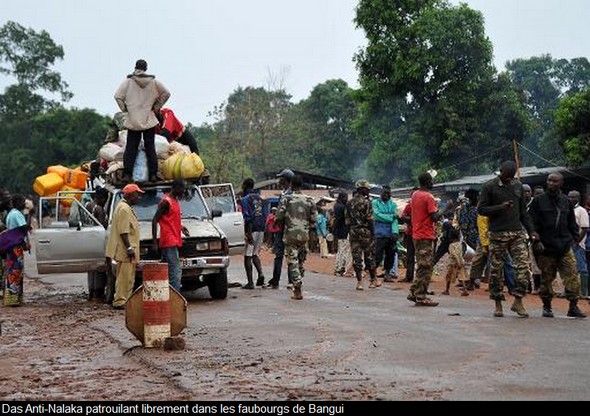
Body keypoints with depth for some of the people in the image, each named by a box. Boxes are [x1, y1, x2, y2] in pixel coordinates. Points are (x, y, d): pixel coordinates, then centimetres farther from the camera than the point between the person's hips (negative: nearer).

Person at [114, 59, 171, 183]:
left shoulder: (128, 81, -3)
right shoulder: (153, 82, 2)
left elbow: (117, 96, -7)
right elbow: (166, 94, 6)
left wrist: (124, 108, 5)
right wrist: (157, 107, 11)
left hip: (133, 120, -1)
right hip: (149, 120, 1)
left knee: (131, 147, 3)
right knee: (150, 147, 5)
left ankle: (127, 174, -3)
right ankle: (153, 174, 4)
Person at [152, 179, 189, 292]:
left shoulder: (175, 200, 17)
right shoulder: (166, 201, -11)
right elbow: (155, 220, -13)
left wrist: (181, 227, 14)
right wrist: (154, 240, -15)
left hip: (174, 241, 9)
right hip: (169, 241, -9)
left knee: (165, 272, 12)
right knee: (176, 272, -14)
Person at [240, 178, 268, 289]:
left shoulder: (245, 199, -9)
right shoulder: (260, 198, 14)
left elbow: (247, 217, -17)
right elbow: (265, 215, 15)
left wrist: (249, 234, -18)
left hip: (252, 230, -7)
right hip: (261, 230, 7)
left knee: (247, 256, 0)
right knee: (255, 254, 18)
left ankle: (250, 282, 0)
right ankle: (260, 273, -3)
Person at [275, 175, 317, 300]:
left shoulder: (286, 199, -6)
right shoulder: (309, 200, 2)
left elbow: (279, 217, -8)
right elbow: (314, 219, 2)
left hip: (290, 235, -3)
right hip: (304, 235, 3)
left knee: (293, 262, -1)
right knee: (301, 262, 15)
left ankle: (298, 290, -11)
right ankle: (298, 288, 22)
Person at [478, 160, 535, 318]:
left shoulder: (518, 186, 13)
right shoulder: (489, 187, 0)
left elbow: (523, 211, 17)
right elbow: (481, 209, -3)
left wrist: (530, 231, 10)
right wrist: (500, 207, -17)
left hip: (517, 233, 3)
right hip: (497, 234, -3)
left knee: (524, 266, -8)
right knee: (496, 269, 1)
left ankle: (518, 301, 2)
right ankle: (498, 304, 11)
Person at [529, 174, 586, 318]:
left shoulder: (566, 202, 13)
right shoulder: (538, 201, 3)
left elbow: (572, 223, 20)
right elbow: (532, 223, 0)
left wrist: (576, 238, 11)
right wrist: (536, 241, -9)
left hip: (565, 247, 2)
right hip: (546, 247, -2)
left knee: (572, 276, -6)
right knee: (547, 278, 4)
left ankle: (573, 306, 1)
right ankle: (547, 307, 15)